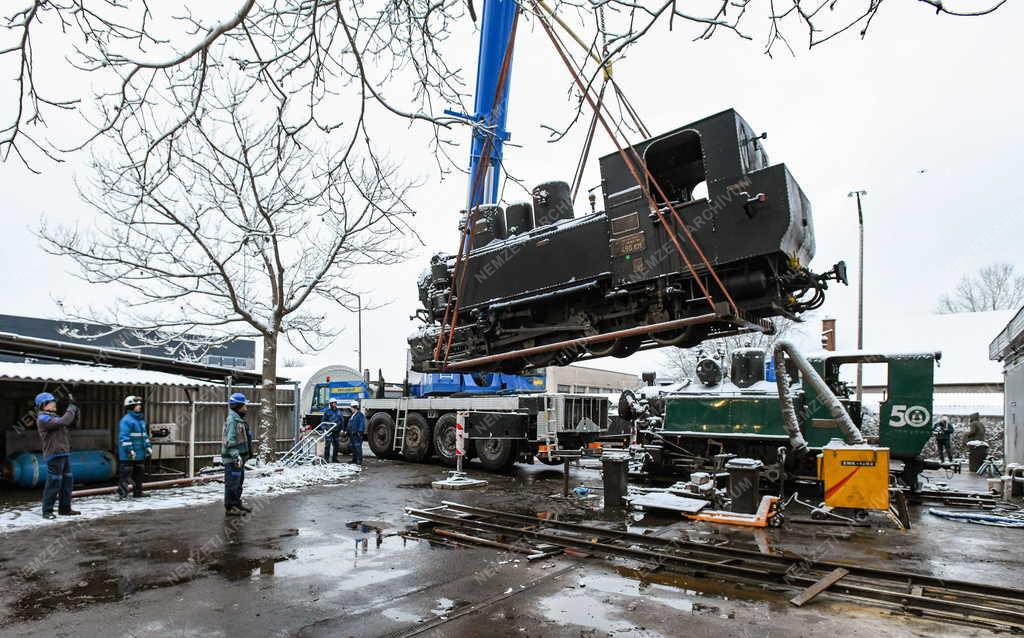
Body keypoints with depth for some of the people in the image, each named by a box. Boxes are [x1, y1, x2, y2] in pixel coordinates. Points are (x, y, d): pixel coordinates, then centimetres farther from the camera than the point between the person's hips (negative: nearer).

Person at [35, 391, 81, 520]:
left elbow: (69, 423, 19)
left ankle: (65, 508, 17)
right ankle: (47, 510, 2)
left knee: (67, 481, 11)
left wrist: (74, 413, 3)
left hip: (64, 454, 9)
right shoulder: (43, 418, -11)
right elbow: (63, 422, -23)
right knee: (53, 483, -6)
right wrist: (71, 409, -10)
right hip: (54, 455, -9)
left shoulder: (52, 416, 19)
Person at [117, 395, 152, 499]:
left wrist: (148, 447, 16)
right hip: (128, 454, -9)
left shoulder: (141, 419, 15)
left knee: (140, 471, 13)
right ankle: (122, 490, 5)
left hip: (140, 453, 9)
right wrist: (129, 450, -22)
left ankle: (137, 492, 20)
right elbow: (124, 437, -19)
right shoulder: (126, 420, -14)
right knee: (127, 472, -5)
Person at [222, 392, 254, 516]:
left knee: (239, 482, 19)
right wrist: (236, 456, -29)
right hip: (233, 459, -11)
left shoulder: (239, 420, 15)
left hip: (239, 457, 11)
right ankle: (229, 508, 4)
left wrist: (248, 452, 27)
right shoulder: (232, 421, -18)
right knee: (232, 483, -3)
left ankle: (237, 504, 30)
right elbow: (231, 441, -25)